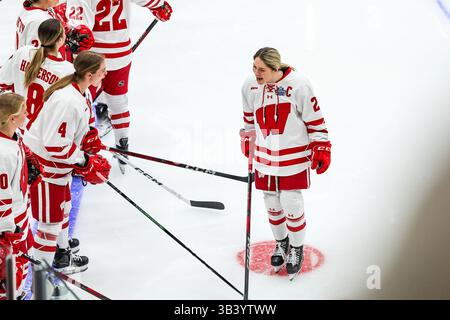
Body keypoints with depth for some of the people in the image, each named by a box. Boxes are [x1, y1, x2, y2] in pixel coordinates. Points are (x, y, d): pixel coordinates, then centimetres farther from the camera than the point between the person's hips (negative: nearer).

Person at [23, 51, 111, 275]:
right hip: (43, 163, -10)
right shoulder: (68, 101, -33)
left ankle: (61, 252, 42)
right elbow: (55, 145, -31)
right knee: (52, 215, 3)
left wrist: (86, 138, 5)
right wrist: (84, 161, -20)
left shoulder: (80, 92, -1)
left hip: (59, 159, 10)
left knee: (63, 207, 24)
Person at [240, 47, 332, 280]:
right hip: (265, 156, 4)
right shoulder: (249, 87, -4)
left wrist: (321, 150, -8)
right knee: (272, 204, 14)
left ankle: (296, 250, 22)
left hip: (294, 157, -4)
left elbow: (315, 120, -9)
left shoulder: (298, 86, -18)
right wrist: (247, 142, 21)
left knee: (291, 205, -2)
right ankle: (281, 243, 39)